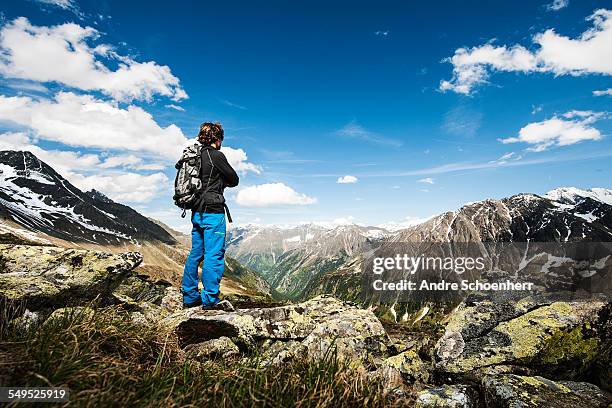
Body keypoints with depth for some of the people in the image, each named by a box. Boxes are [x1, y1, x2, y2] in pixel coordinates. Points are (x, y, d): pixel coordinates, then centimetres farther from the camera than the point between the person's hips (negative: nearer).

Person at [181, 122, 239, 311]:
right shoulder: (216, 155, -10)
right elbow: (234, 180, -2)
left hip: (197, 212, 9)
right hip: (213, 212, -8)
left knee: (195, 254, 14)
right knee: (214, 255, -4)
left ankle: (189, 297, 23)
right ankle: (210, 300, 0)